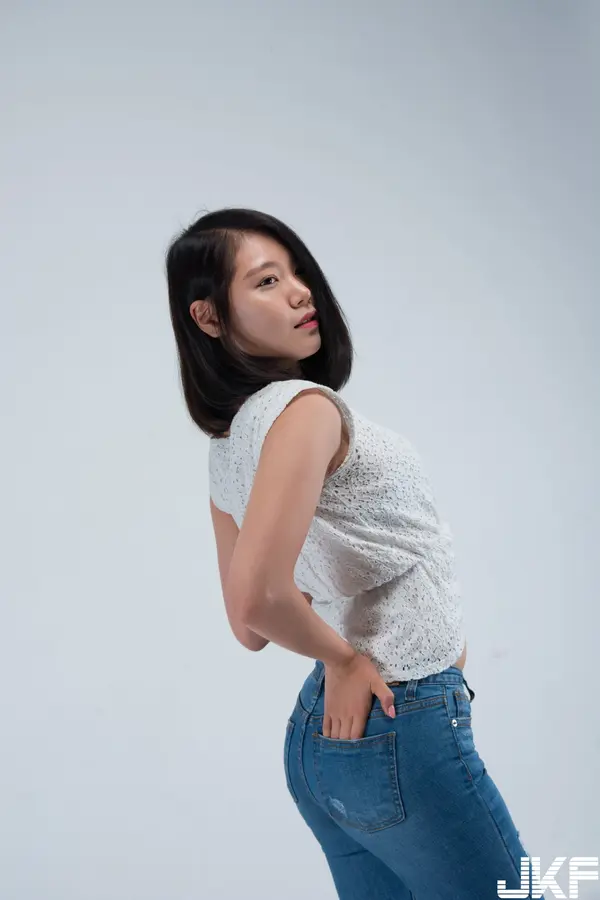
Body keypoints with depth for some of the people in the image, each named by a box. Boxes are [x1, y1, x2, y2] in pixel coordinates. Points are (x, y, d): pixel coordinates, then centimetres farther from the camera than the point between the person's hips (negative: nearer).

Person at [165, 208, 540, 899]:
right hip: (400, 729, -8)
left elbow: (251, 627, 12)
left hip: (319, 734, 8)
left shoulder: (225, 445, 6)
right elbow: (256, 600, -31)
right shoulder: (305, 405, -19)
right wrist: (343, 656, -14)